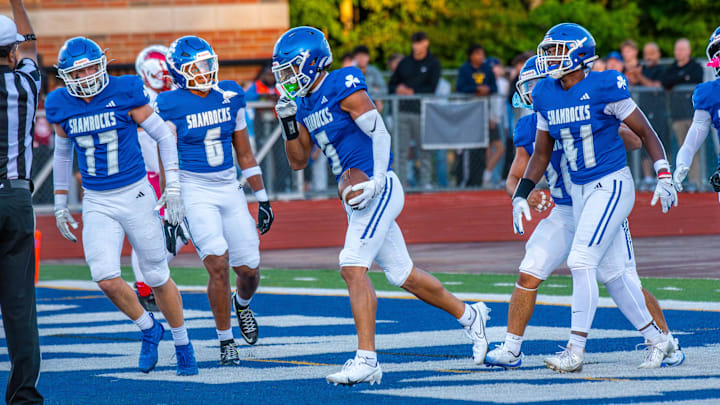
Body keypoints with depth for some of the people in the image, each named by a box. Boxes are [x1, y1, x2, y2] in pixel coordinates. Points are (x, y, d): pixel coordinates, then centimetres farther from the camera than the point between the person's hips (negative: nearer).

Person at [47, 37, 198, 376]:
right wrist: (60, 205, 16)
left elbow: (164, 136, -3)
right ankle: (148, 329, 13)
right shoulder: (61, 106, -1)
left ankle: (183, 345, 25)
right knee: (107, 279, -14)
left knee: (157, 278, 5)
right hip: (96, 204, 2)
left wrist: (173, 187, -8)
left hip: (135, 195, -2)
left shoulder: (125, 94, -12)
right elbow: (62, 154, 15)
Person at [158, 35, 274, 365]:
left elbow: (244, 153, 12)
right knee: (218, 265, -17)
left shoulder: (229, 98, 4)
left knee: (249, 269, 4)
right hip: (195, 192, -4)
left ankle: (242, 303, 41)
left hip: (230, 189, 4)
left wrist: (262, 198, 12)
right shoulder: (171, 106, -9)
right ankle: (226, 341, -1)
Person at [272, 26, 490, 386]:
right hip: (356, 195, 9)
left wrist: (375, 181, -23)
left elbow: (380, 134, -16)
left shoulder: (342, 87, -12)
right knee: (402, 275, 15)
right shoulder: (305, 103, 13)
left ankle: (366, 360, -22)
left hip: (377, 190, -9)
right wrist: (288, 123, 3)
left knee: (353, 267, -19)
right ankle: (469, 315, 34)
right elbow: (298, 161, 16)